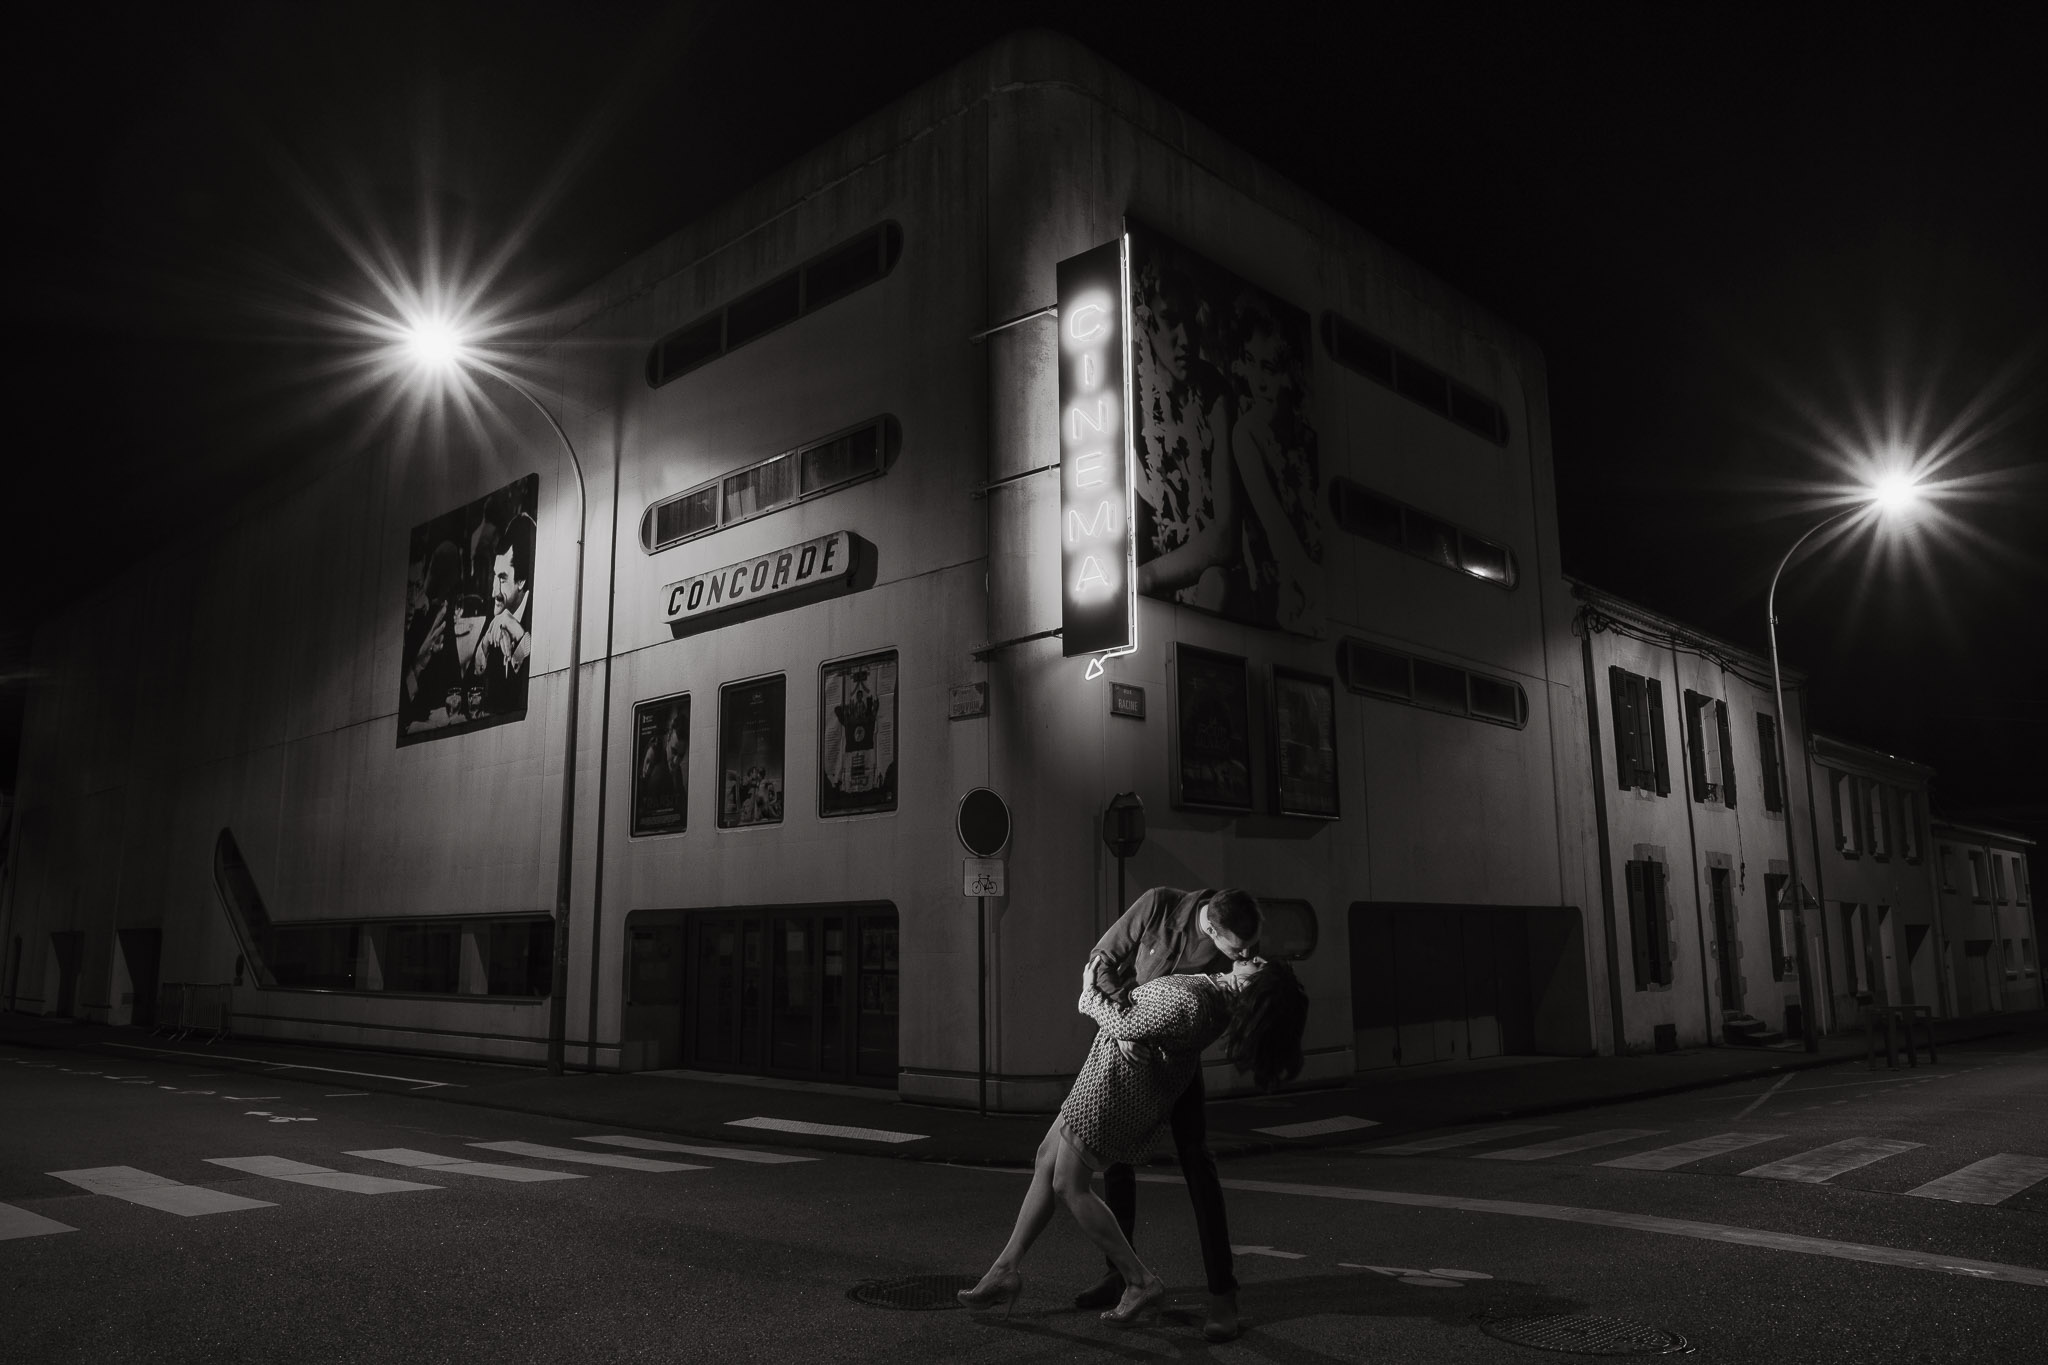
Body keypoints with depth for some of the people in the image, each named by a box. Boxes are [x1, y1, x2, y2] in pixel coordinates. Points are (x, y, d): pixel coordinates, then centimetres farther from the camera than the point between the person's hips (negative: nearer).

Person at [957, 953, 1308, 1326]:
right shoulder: (1230, 996, -12)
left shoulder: (1188, 1005, -35)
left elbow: (1122, 1025, -21)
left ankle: (1141, 1282, 12)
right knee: (1046, 1163, 16)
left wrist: (1091, 992, -5)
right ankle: (1005, 1270, 23)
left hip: (1119, 1080, -10)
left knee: (1069, 1187, 3)